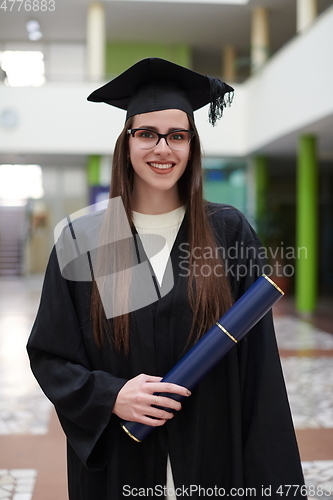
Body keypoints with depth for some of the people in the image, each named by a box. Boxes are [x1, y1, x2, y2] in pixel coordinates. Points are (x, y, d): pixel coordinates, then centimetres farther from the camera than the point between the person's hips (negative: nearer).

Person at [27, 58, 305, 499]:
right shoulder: (83, 239, -4)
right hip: (118, 461, 1)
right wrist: (110, 395, -17)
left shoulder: (230, 232, -5)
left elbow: (258, 363, -5)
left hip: (214, 453, 0)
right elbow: (49, 355, 0)